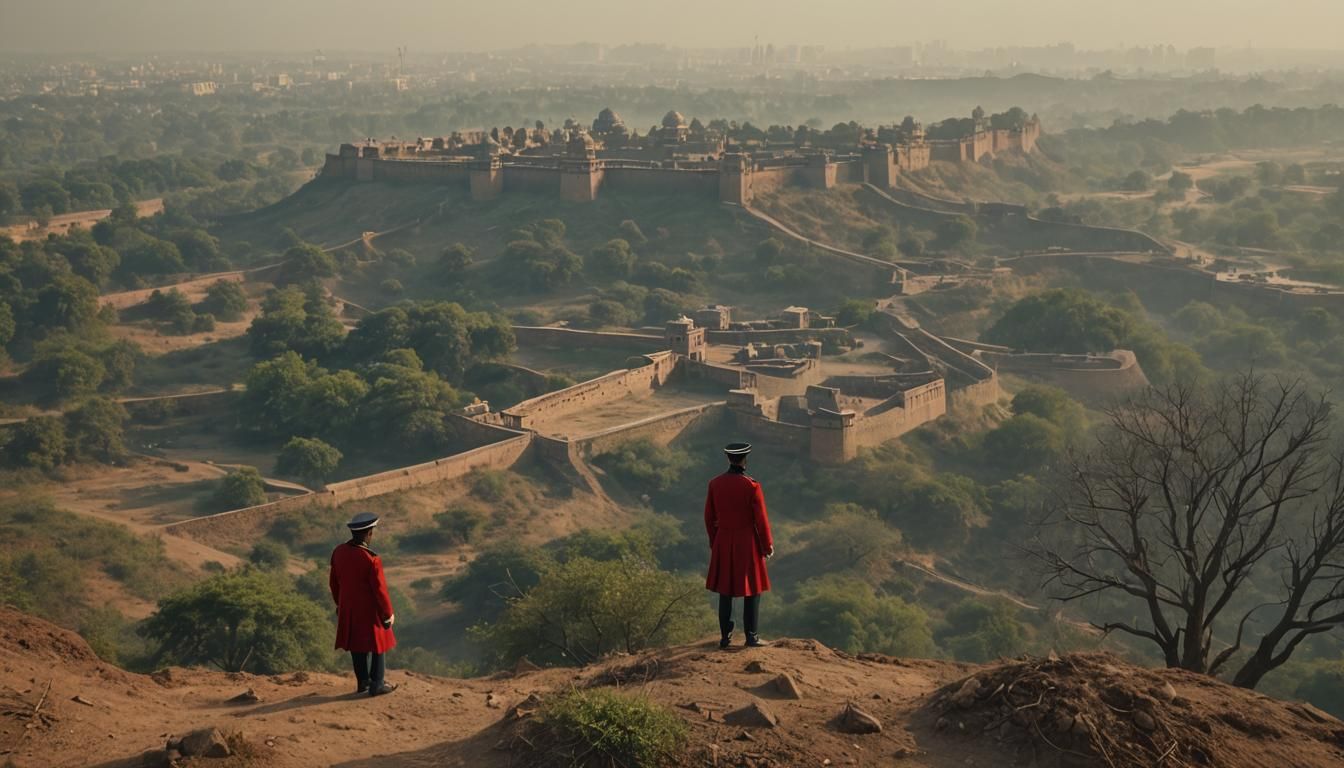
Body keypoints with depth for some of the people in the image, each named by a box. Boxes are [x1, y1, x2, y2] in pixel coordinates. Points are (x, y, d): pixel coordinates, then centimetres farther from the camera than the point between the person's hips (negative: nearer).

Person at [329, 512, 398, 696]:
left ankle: (363, 683, 28)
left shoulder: (338, 553, -7)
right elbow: (380, 589, -19)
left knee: (357, 646, 18)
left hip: (348, 609, 6)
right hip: (370, 610, -6)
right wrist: (388, 613, -5)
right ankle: (377, 685, 18)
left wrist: (340, 604, 21)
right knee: (377, 646, 11)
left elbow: (334, 582, 5)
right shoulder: (371, 560, -26)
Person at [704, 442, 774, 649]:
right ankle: (751, 637, 8)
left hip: (723, 543, 4)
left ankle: (725, 637, 13)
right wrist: (768, 545, 1)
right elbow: (761, 520, -12)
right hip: (748, 543, -4)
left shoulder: (715, 484, -3)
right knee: (752, 591, 7)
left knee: (725, 591, 11)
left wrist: (714, 542, 18)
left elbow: (709, 517, 5)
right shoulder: (752, 486, -16)